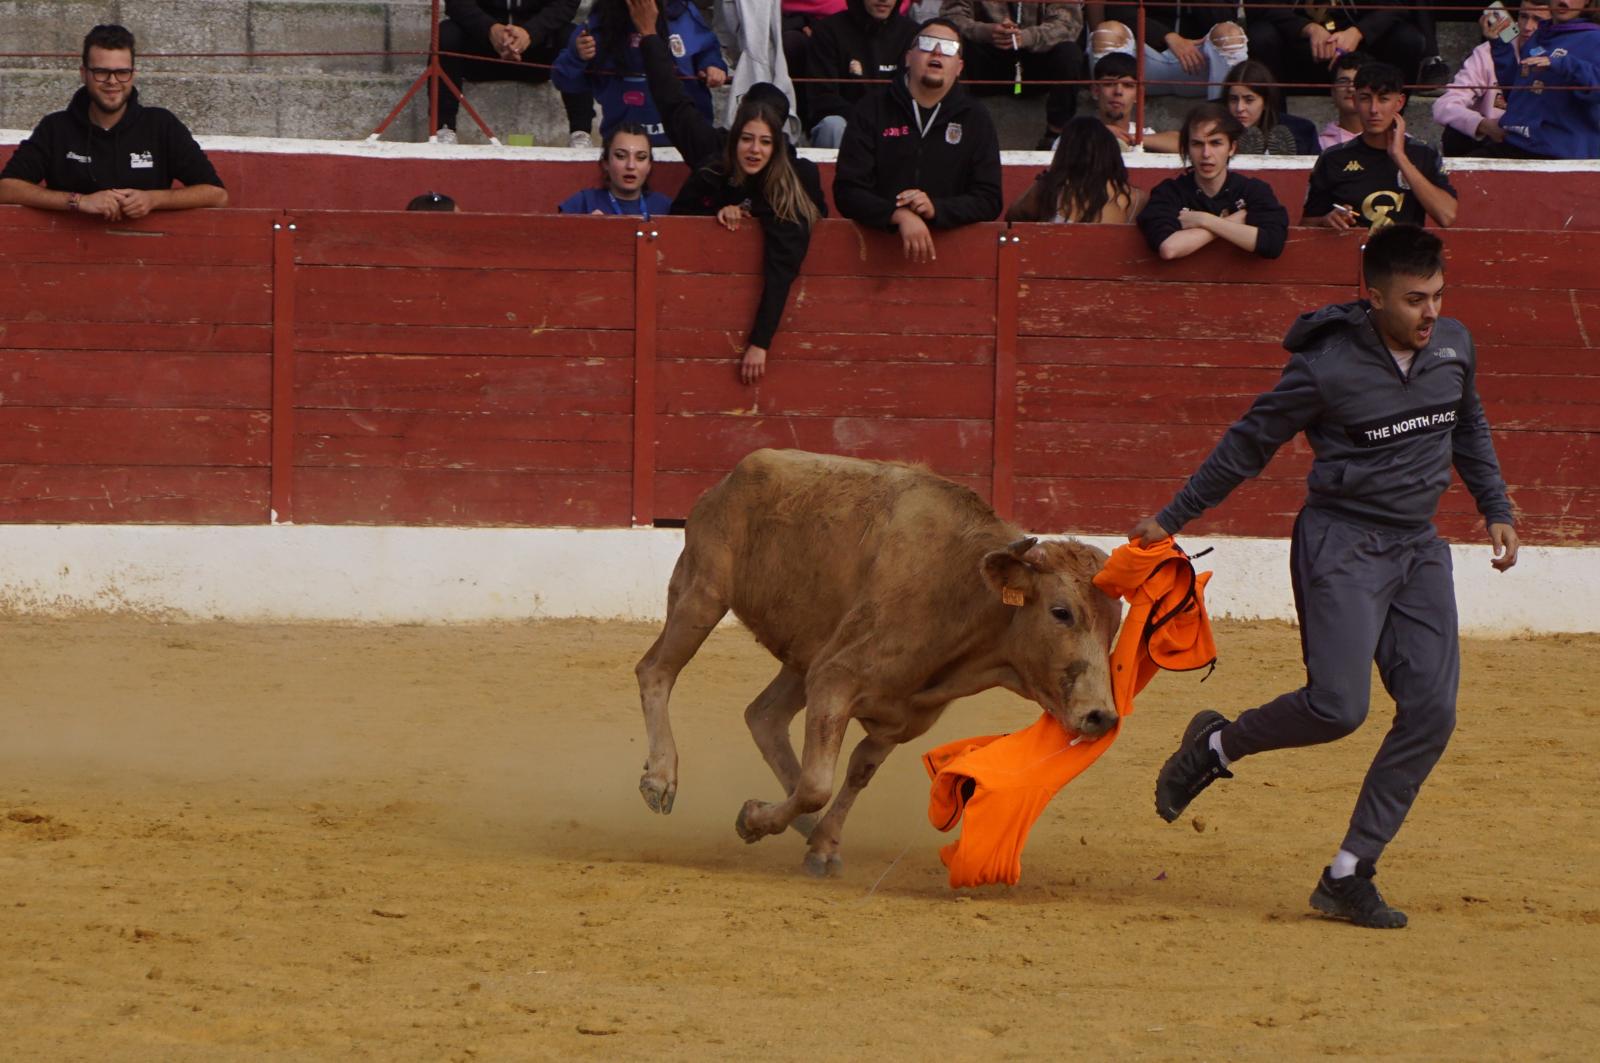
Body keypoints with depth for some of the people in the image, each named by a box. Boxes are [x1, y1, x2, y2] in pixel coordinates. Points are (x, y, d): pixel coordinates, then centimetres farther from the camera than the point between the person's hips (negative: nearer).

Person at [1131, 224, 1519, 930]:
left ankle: (1348, 877, 1)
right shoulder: (1327, 367, -14)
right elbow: (1247, 446, -3)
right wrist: (1170, 521, 3)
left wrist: (1495, 509, 20)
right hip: (1341, 542, -6)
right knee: (1338, 705, -19)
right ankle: (1216, 747, 11)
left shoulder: (1453, 346, 3)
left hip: (1419, 550, 6)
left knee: (1430, 712, -6)